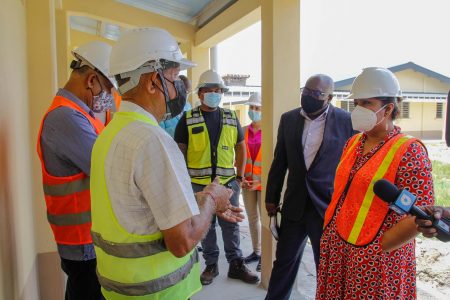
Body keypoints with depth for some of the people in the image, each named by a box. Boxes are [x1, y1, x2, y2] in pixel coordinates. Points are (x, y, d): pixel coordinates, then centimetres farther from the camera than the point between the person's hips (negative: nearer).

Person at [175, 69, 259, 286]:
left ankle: (236, 265, 25)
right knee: (206, 226, 12)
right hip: (199, 184, -2)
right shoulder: (188, 119, -3)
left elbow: (241, 147, 12)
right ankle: (211, 265, 28)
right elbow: (180, 152, -1)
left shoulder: (231, 118, 5)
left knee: (231, 225, 11)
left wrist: (240, 176, 8)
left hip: (228, 182, 2)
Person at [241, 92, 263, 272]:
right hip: (247, 182, 5)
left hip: (265, 182, -5)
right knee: (252, 218, 14)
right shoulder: (244, 132, 4)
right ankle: (256, 252, 29)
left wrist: (261, 181, -15)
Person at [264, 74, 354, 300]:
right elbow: (279, 162, 7)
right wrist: (271, 197, 8)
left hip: (330, 207, -3)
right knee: (284, 261, 16)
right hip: (294, 205, 3)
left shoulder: (347, 121, -7)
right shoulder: (288, 119, 3)